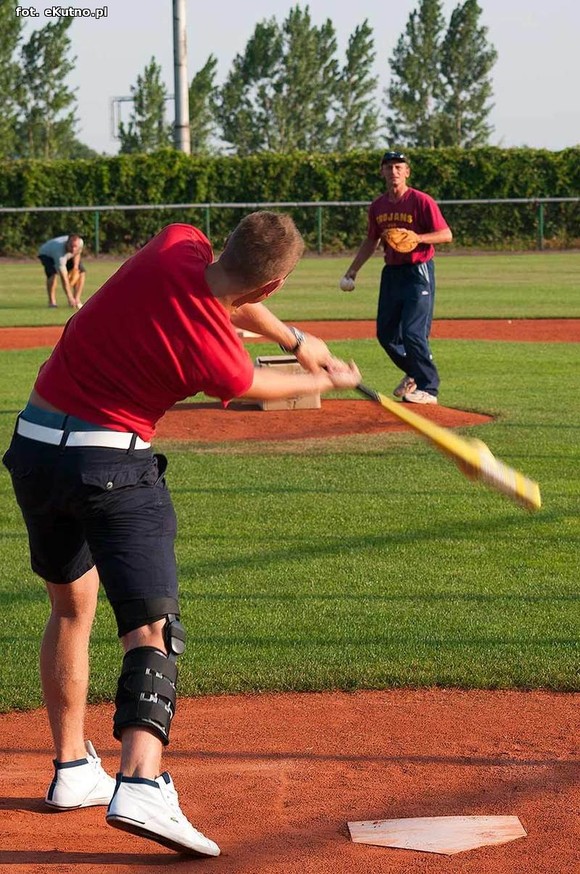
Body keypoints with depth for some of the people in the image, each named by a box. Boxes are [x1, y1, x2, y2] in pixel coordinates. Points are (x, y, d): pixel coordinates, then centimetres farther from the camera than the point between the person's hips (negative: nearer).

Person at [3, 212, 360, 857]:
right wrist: (325, 380, 27)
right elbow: (251, 385, 8)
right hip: (112, 463, -7)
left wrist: (293, 338, 28)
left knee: (71, 605, 21)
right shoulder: (216, 358, -18)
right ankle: (141, 784, -32)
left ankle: (72, 770, 29)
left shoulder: (176, 245, -6)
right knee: (153, 625, -10)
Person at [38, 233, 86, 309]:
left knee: (81, 272, -11)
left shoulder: (80, 242, -32)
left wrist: (75, 267, -11)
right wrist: (70, 297, -51)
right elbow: (64, 278, -48)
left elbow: (77, 253, -2)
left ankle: (76, 300, -4)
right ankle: (52, 301, -18)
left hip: (66, 256, 6)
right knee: (53, 273, -33)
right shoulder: (59, 252, -47)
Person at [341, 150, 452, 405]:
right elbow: (370, 242, 20)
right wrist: (352, 271, 15)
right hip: (391, 272, 7)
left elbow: (446, 234, -12)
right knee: (385, 332, 11)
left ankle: (428, 389, -6)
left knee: (413, 332, -15)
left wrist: (417, 238, -27)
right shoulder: (377, 207, 9)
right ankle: (413, 373, 33)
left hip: (418, 272, -7)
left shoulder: (421, 201, -10)